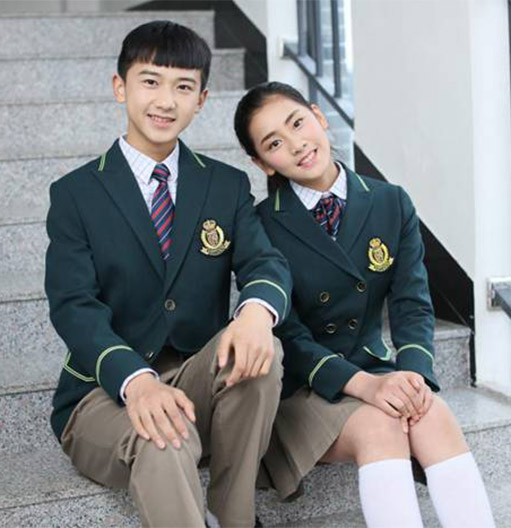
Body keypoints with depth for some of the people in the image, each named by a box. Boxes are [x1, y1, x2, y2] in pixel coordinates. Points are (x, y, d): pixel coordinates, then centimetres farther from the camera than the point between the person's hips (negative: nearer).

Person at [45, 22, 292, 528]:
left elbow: (266, 263, -5)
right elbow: (73, 308, -11)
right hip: (106, 393, -3)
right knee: (164, 443, -37)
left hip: (200, 381, 4)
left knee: (257, 346, -29)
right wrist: (136, 381, -32)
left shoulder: (228, 186, 9)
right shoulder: (75, 193, 0)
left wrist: (257, 309, -33)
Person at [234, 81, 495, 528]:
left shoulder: (392, 204, 3)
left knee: (436, 418, -28)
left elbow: (412, 304, -2)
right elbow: (285, 333, -13)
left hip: (374, 370, 3)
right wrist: (363, 384, -28)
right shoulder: (261, 227, -8)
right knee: (378, 427, -32)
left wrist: (413, 373, -23)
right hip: (297, 385, -3)